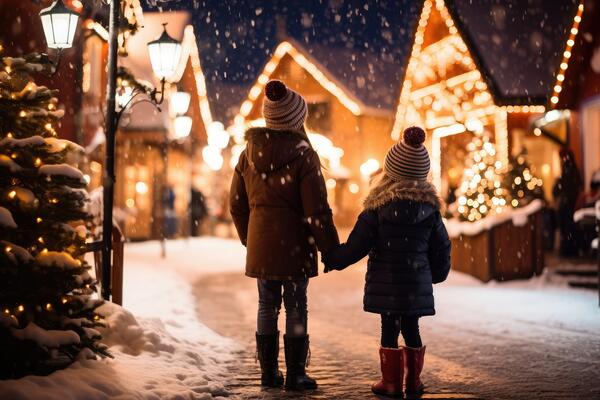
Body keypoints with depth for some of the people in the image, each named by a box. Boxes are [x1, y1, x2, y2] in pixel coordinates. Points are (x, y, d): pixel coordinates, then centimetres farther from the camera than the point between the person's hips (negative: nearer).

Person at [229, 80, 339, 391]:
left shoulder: (249, 153, 4)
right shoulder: (303, 155, -13)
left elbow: (236, 203, 11)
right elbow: (317, 210, -14)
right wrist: (331, 248, -5)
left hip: (260, 244, 5)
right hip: (294, 245, -5)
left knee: (267, 306, 13)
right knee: (296, 308, 4)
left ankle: (269, 372, 20)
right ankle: (295, 375, 9)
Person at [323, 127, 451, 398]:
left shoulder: (378, 206, -10)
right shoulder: (430, 206, 1)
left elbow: (357, 246, -7)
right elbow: (441, 246, 9)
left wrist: (332, 259, 8)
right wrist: (438, 273, 26)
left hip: (385, 283, -3)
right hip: (418, 283, 3)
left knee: (389, 329, 4)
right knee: (411, 329, 14)